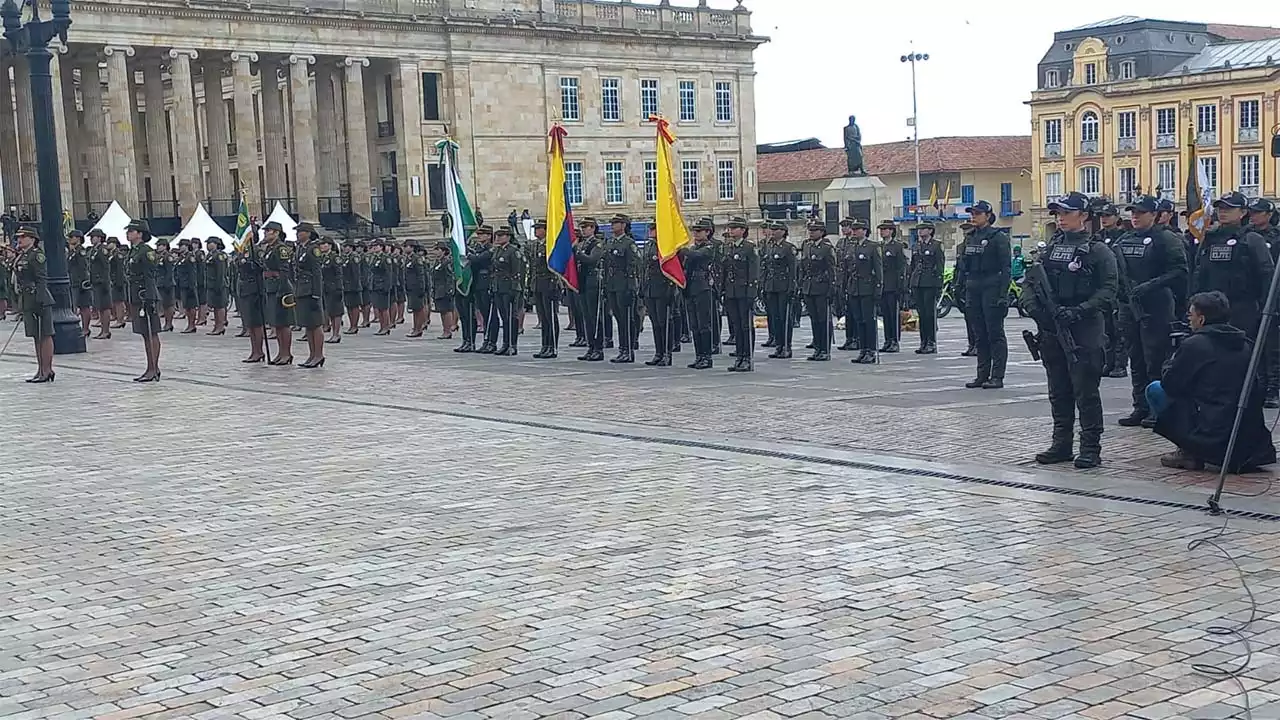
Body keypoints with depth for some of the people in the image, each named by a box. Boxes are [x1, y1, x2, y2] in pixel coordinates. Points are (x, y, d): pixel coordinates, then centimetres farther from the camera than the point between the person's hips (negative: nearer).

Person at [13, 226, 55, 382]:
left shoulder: (36, 254, -12)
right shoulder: (21, 256, 16)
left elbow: (42, 279, -17)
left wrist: (39, 300, -22)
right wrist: (21, 303, 22)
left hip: (39, 300, -10)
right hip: (27, 302, 10)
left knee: (45, 335, -3)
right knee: (36, 337, 12)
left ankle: (47, 370, 0)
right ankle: (41, 370, 18)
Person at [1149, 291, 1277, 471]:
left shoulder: (1194, 345, -9)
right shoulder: (1246, 345, 10)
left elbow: (1168, 384, -2)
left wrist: (1172, 361, 21)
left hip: (1212, 435, -7)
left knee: (1155, 390, 7)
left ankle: (1190, 453, 3)